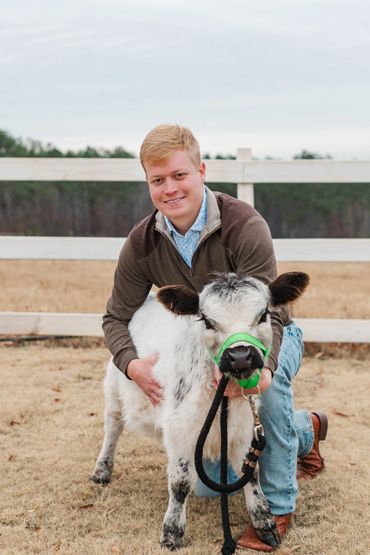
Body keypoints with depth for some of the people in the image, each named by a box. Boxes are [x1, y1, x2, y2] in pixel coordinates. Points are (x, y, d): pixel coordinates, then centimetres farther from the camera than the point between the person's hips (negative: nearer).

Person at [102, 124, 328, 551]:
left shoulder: (245, 226, -29)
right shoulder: (142, 243, -16)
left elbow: (266, 313, -35)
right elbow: (117, 318, -7)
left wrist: (259, 367, -58)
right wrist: (132, 364, -30)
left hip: (269, 339, -4)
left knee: (271, 376, -43)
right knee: (209, 486, 8)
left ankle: (279, 505, -25)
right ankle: (305, 429, 30)